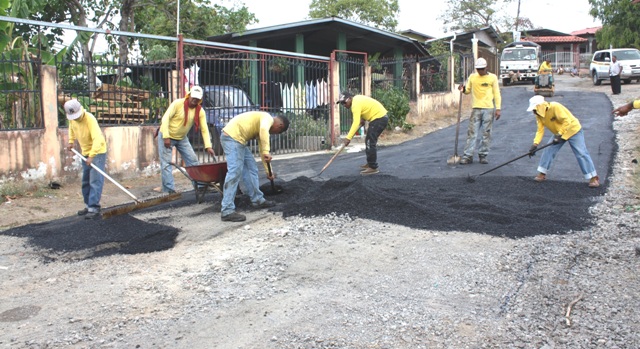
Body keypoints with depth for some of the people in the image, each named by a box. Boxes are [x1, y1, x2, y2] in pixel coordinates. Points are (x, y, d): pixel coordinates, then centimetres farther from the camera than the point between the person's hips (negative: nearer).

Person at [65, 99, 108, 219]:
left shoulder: (89, 119, -26)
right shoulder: (72, 119, -4)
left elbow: (97, 139, -35)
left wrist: (91, 156, -42)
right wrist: (71, 141, 9)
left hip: (97, 152, -8)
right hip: (85, 152, 8)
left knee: (95, 181, -12)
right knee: (86, 182, 14)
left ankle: (94, 208, -12)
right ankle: (88, 206, 24)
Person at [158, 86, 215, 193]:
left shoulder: (200, 111, -9)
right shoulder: (178, 103, -22)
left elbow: (204, 129, -12)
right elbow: (165, 118, -22)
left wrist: (208, 146, -22)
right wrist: (166, 137, -28)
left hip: (182, 138, 5)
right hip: (166, 136, -5)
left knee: (193, 160, 4)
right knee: (166, 163, -8)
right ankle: (169, 190, -4)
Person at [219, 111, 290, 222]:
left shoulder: (266, 123, 23)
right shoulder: (268, 118, -5)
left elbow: (263, 151, 28)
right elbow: (264, 130, -30)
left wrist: (268, 171, 29)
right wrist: (266, 152, -33)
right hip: (232, 136, -11)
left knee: (251, 169, 15)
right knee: (235, 172, -16)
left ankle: (257, 200, 25)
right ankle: (227, 211, -17)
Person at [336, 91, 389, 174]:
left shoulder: (356, 104, -21)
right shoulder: (357, 99, 11)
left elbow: (356, 122, -30)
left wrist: (348, 138, -34)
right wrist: (362, 121, 10)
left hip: (379, 118, -11)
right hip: (380, 117, 11)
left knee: (370, 142, -11)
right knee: (369, 141, 17)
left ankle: (373, 168, -9)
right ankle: (370, 163, 26)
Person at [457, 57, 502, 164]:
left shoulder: (492, 77, 3)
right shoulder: (472, 77, 8)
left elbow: (497, 94, 4)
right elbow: (468, 90, 14)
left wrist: (498, 108, -3)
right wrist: (463, 89, -10)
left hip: (489, 108, -1)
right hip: (476, 109, 1)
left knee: (486, 133, 2)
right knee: (472, 132, -2)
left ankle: (483, 155, 10)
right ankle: (468, 155, -1)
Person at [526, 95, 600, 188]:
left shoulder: (555, 107, -30)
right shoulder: (539, 115, -8)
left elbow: (567, 121, -31)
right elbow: (540, 130, -11)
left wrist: (559, 134, -37)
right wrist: (535, 144, -22)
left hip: (573, 130, -7)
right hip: (558, 133, 7)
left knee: (581, 153, -9)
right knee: (548, 151, -1)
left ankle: (594, 178, -4)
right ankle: (542, 174, 11)